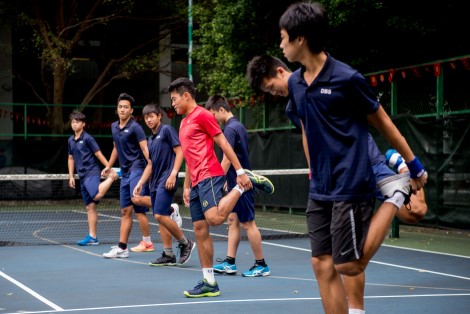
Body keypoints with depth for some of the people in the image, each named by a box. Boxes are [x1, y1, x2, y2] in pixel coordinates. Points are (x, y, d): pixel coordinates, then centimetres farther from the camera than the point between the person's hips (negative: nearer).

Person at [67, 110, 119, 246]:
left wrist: (110, 170, -11)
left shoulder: (87, 138, -6)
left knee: (97, 196, -33)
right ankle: (92, 237, 6)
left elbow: (99, 155, -7)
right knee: (90, 207, 6)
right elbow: (71, 159, 23)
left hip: (92, 172, -7)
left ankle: (110, 178, -7)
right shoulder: (71, 140, 15)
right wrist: (71, 176, 16)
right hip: (82, 176, 7)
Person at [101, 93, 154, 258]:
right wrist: (109, 166, 28)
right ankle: (122, 248, 6)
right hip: (125, 172, 7)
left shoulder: (135, 127, -7)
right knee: (125, 211, 6)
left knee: (136, 199, -30)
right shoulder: (114, 127, 15)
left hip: (137, 168, -7)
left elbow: (145, 149, -16)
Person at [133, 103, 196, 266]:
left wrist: (173, 174, -18)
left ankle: (186, 243, -1)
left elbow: (179, 152, -11)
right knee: (161, 218, 5)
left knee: (160, 215, -16)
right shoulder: (150, 139, 19)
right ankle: (168, 255, 8)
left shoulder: (167, 130, -4)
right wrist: (140, 183, 17)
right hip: (155, 183, 8)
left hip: (166, 181, -8)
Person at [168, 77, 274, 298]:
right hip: (197, 182, 9)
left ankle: (244, 185, -4)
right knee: (200, 230, 3)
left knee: (215, 218, -28)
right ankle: (209, 282, 5)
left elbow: (224, 144, -8)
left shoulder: (202, 115, -4)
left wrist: (240, 171, -13)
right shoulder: (184, 123, 22)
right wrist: (186, 186, 23)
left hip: (209, 176, -9)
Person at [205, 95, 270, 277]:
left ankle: (261, 265, 3)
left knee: (248, 223, -3)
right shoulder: (238, 126, 14)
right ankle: (229, 263, 11)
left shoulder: (230, 129, -16)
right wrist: (227, 181, 22)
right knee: (233, 220, 10)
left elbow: (227, 160, -21)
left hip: (239, 183, -10)